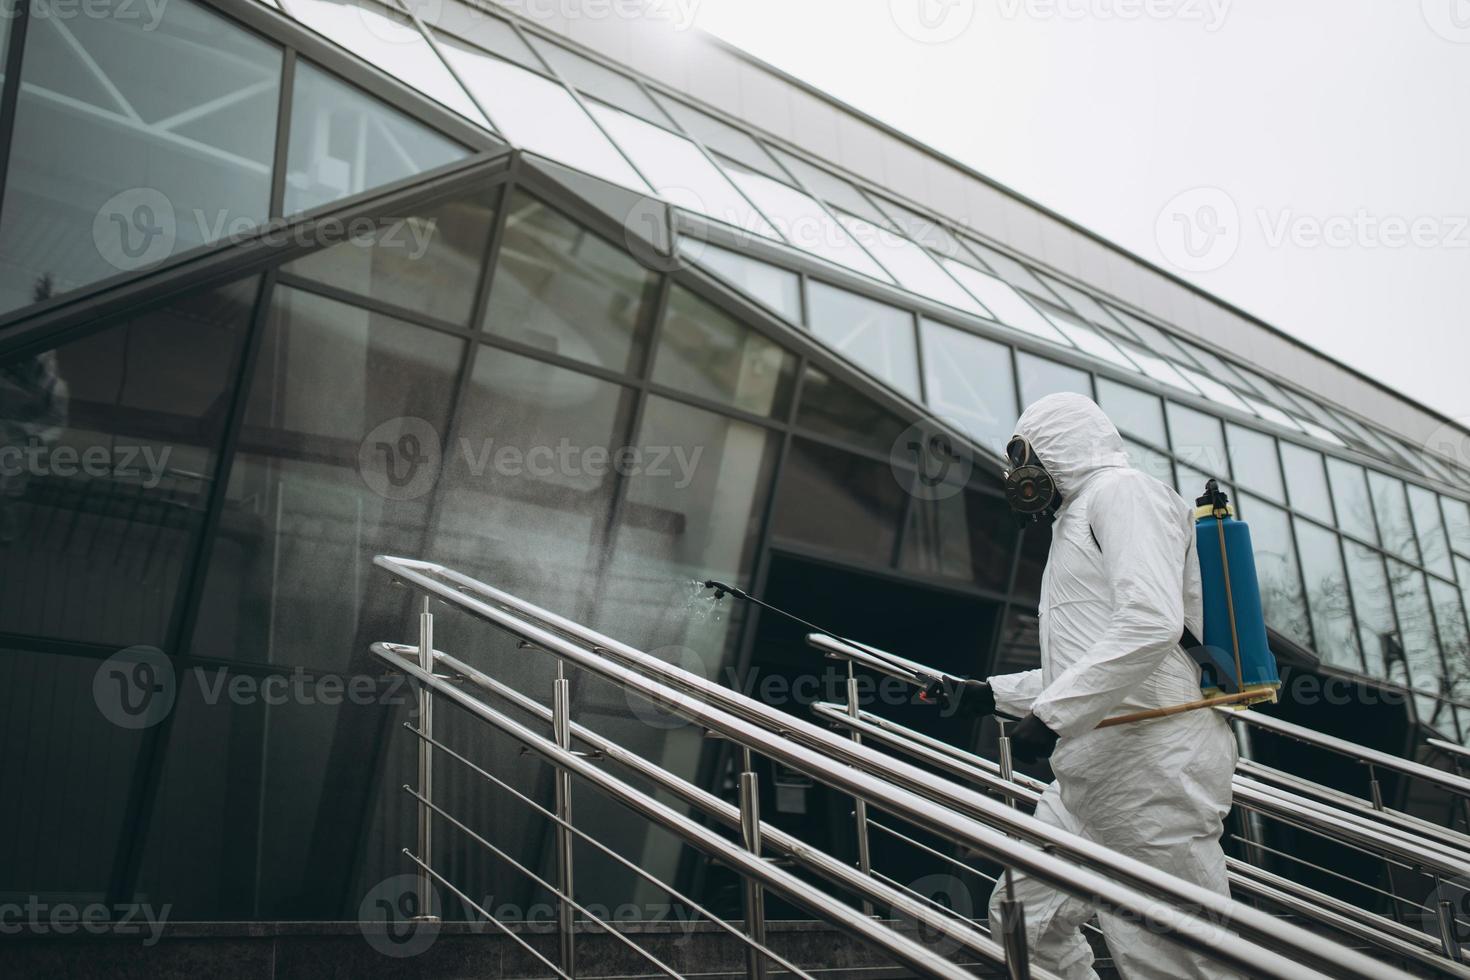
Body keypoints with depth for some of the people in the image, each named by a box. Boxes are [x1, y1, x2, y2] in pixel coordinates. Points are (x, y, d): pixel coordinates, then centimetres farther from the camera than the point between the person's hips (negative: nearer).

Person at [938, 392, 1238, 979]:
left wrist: (1051, 714, -21)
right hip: (1092, 777, 10)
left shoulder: (1120, 491, -4)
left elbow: (1152, 622, -21)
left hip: (1150, 762, -10)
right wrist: (993, 692, 28)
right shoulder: (1078, 519, 26)